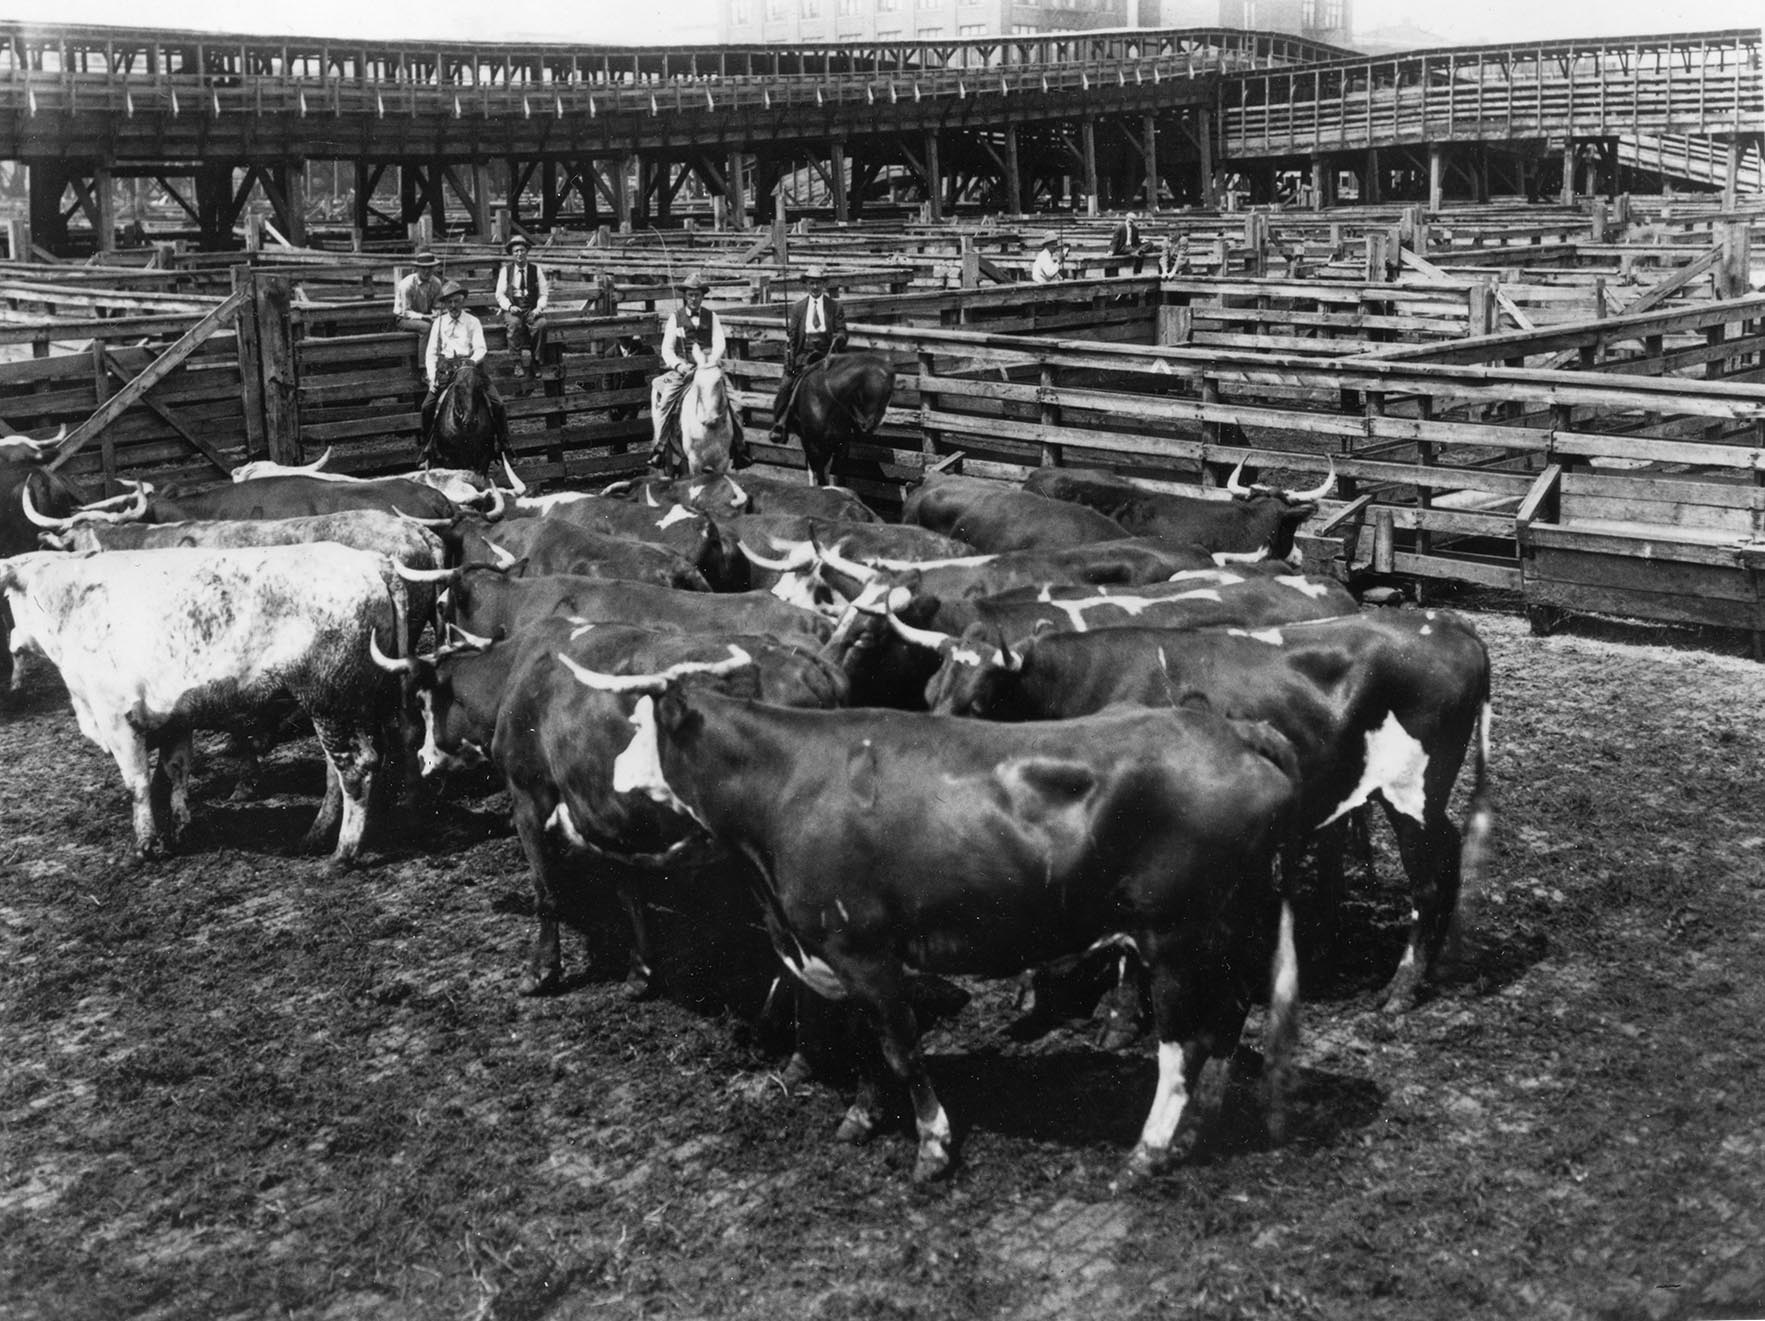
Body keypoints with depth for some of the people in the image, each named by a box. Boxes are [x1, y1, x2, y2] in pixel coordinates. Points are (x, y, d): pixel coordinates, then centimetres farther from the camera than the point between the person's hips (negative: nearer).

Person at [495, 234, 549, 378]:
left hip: (532, 310, 0)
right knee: (514, 323, -36)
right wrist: (510, 307, -16)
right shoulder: (505, 270, 8)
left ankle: (534, 361, -22)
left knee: (541, 323, -34)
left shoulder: (536, 269, 9)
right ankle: (519, 363, -29)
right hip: (512, 310, 0)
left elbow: (543, 293, 7)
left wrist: (539, 308, -13)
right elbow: (500, 294, 4)